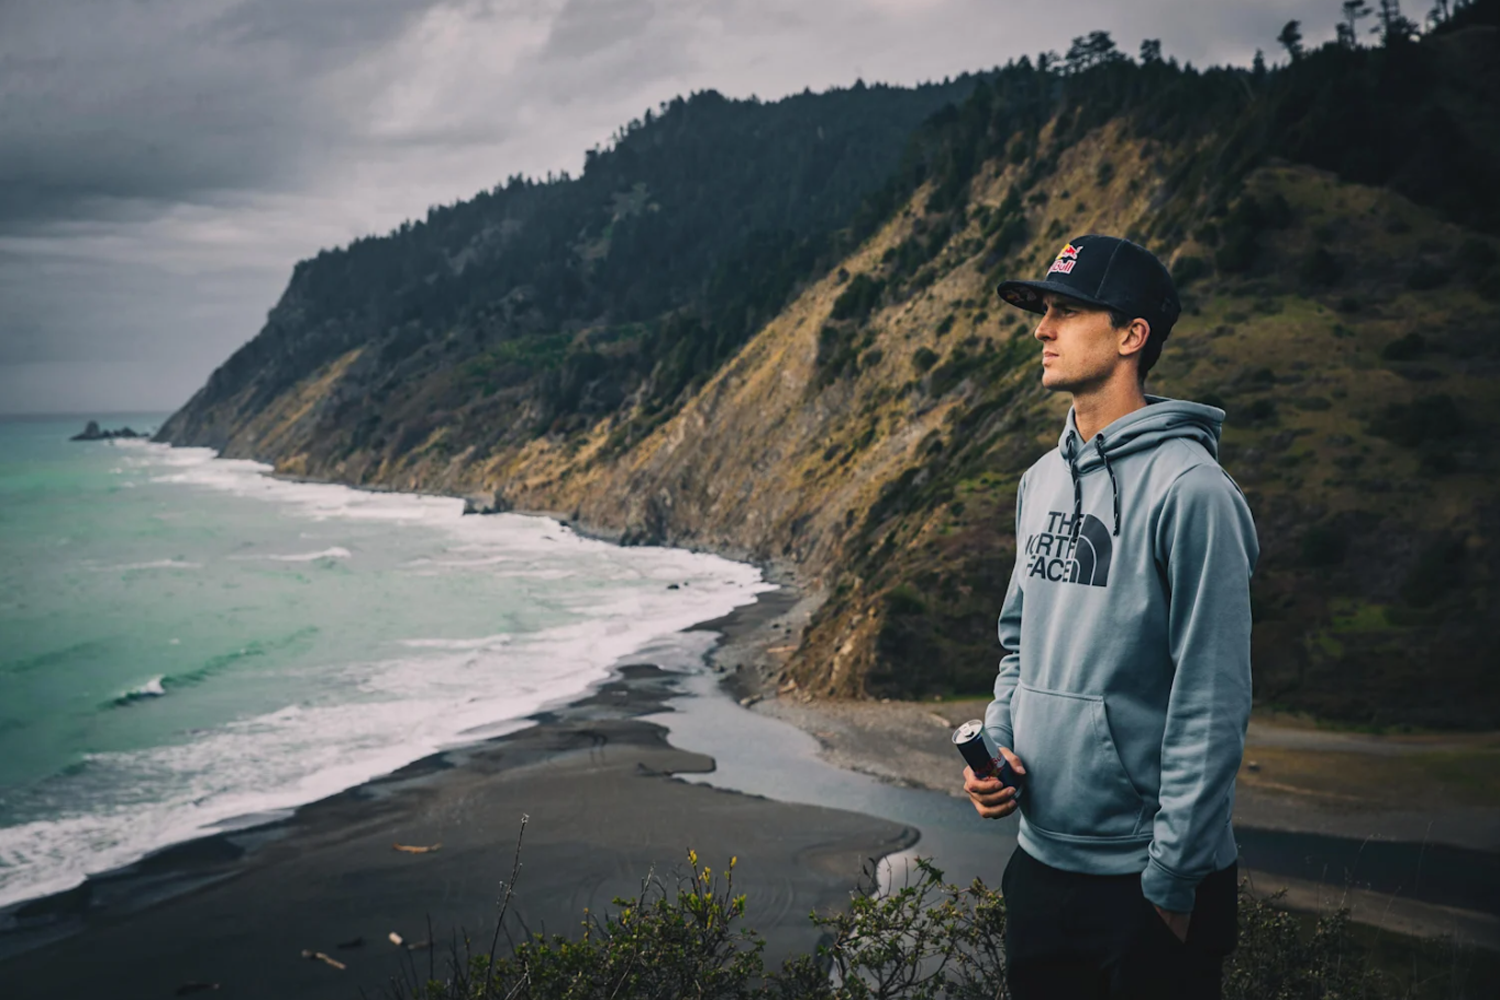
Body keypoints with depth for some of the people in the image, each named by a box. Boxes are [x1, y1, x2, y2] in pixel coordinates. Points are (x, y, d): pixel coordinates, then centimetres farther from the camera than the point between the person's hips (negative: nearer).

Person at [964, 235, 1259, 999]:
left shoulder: (1188, 489, -17)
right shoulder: (1041, 481, 8)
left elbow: (1211, 702, -18)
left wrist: (1172, 879, -16)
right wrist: (996, 742, 2)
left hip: (1145, 879, -7)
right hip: (1039, 857, 7)